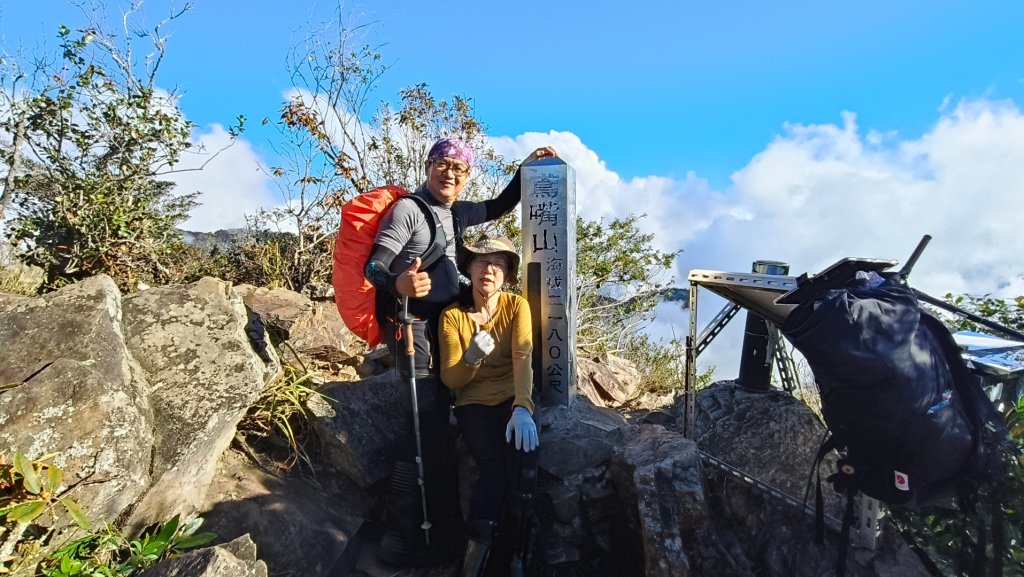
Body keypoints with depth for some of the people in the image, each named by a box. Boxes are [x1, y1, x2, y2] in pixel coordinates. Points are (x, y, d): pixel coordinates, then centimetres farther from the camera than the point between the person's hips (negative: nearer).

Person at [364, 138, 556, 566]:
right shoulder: (407, 209, -11)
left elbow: (499, 207, 27)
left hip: (445, 321, 9)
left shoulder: (457, 213, 11)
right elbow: (374, 266, -19)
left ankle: (438, 523, 25)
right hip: (413, 323, -8)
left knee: (439, 422, 12)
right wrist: (397, 284, -41)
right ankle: (400, 537, 0)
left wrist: (526, 169, 17)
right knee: (425, 424, -13)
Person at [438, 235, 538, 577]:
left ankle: (481, 541, -4)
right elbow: (450, 379, -5)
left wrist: (522, 408, -36)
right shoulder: (453, 314, -4)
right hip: (474, 402, 0)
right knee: (494, 466, -25)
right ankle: (480, 542, -1)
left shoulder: (517, 305, -5)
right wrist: (471, 358, -27)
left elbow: (523, 357, -20)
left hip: (513, 397, 1)